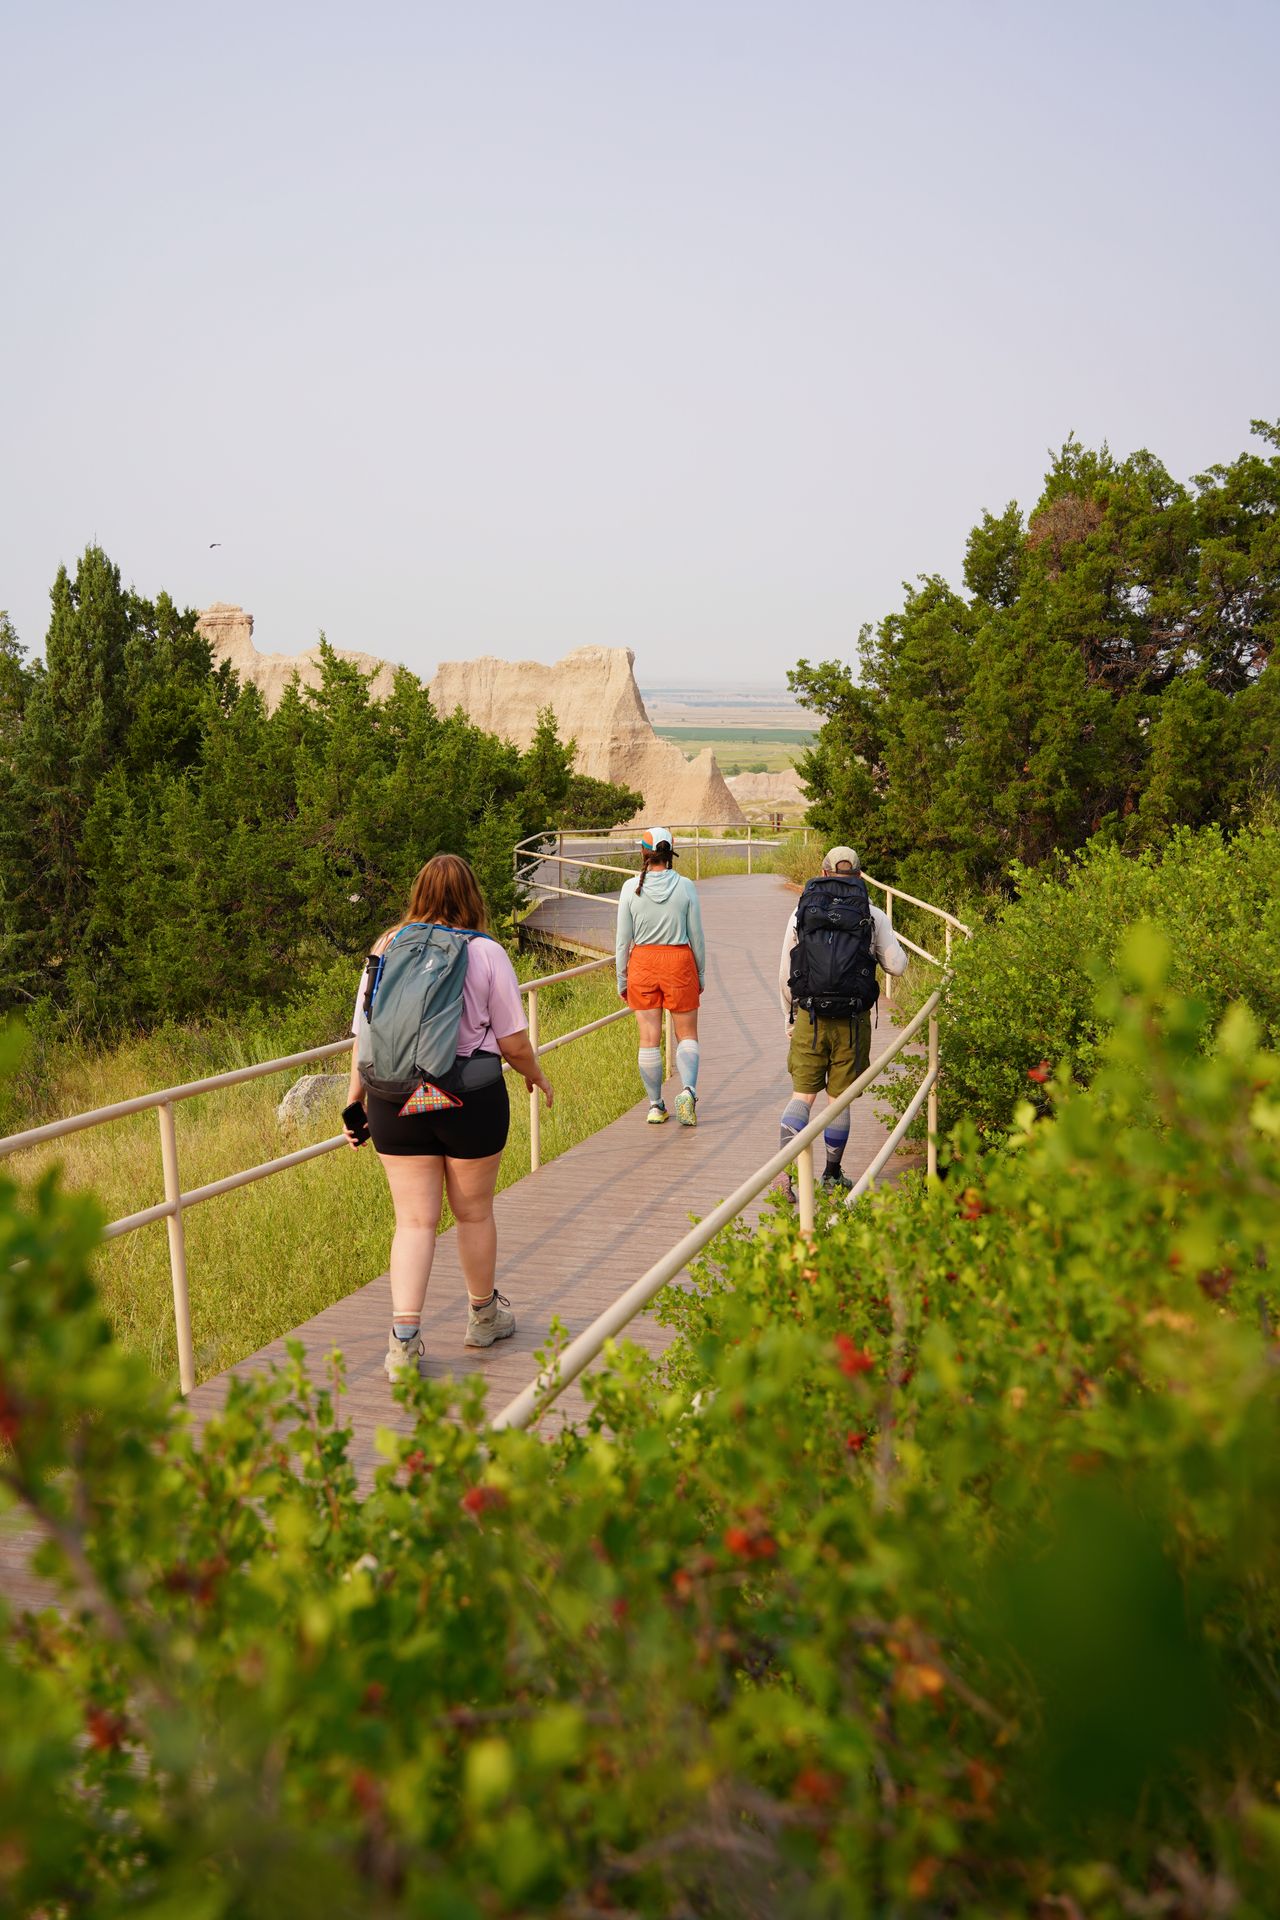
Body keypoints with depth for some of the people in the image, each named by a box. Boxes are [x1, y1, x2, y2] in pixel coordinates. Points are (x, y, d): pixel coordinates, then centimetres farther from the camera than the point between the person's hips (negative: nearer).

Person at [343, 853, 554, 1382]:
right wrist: (536, 1076, 15)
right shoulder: (485, 953, -6)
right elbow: (513, 1042, -4)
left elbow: (363, 1034, 5)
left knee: (414, 1220, 7)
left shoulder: (386, 948, 2)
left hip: (395, 1100, 2)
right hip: (471, 1098, -2)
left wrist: (355, 1093, 14)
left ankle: (404, 1339, -1)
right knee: (474, 1213, 15)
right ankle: (484, 1316, 34)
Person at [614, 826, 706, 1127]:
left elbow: (623, 939, -2)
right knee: (687, 1035, 11)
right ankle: (688, 1088, -12)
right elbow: (696, 936, 0)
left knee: (648, 1039, 9)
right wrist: (701, 974, 12)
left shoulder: (631, 887, -5)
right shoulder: (685, 886, -5)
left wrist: (621, 978, 7)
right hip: (679, 960, 0)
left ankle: (655, 1105, 13)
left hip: (642, 963, 0)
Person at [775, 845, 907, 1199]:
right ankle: (833, 1176, 22)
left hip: (810, 1017, 1)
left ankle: (784, 1171, -11)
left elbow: (785, 974, 4)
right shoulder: (874, 916, -1)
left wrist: (790, 1017, 17)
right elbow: (897, 965, 3)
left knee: (802, 1095, 7)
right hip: (853, 1022, 0)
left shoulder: (802, 912, 2)